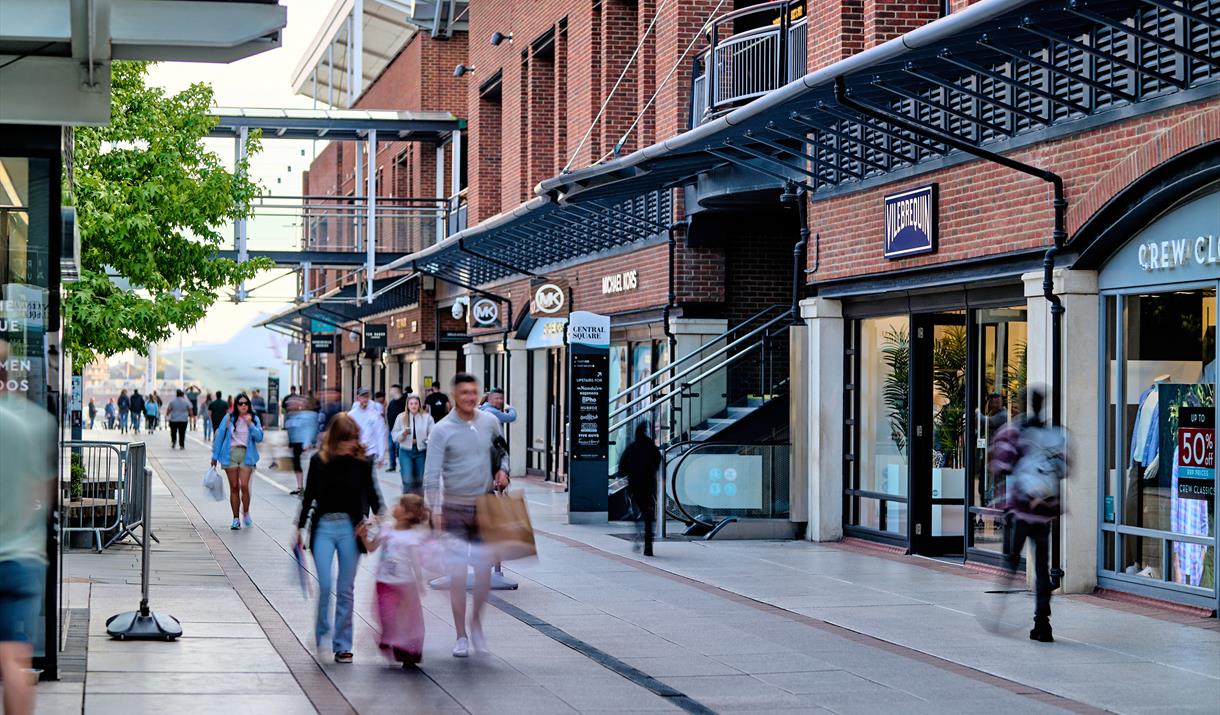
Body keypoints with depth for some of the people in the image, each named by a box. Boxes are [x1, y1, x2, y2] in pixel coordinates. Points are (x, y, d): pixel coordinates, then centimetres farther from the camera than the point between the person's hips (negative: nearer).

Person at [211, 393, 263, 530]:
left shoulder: (254, 419, 6)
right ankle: (235, 519, 10)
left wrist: (250, 424, -14)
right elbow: (219, 436, 7)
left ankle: (246, 513, 10)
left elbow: (259, 437, -3)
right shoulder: (229, 419, 4)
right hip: (230, 454, 1)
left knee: (244, 485, -13)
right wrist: (215, 456, 7)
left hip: (247, 455, -1)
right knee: (234, 487, 3)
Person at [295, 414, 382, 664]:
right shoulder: (319, 461, 0)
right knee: (325, 585, -9)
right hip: (323, 526, 0)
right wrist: (300, 528, 10)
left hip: (351, 528, 0)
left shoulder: (361, 462, -1)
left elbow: (371, 494, 8)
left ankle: (342, 645, 14)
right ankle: (320, 634, 15)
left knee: (346, 590, 5)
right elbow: (309, 496, 9)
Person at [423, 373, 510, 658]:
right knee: (457, 572, -1)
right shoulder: (442, 429, -9)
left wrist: (502, 469, -2)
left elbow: (502, 451, 19)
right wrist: (435, 509, -21)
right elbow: (432, 473, -12)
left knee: (484, 570, 3)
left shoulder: (490, 422, 3)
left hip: (485, 506, 3)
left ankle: (476, 622, 25)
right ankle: (461, 636, 9)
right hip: (455, 509, -3)